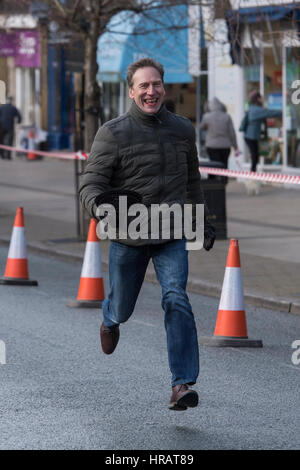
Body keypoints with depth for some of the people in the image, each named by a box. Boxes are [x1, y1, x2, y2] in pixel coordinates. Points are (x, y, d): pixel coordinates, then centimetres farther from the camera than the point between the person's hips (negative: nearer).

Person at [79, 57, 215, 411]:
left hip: (172, 236, 1)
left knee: (176, 299, -19)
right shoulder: (113, 133, -8)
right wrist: (99, 205, -36)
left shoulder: (182, 130, 4)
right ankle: (110, 319, 55)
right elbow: (91, 182, -13)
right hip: (127, 237, -1)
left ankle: (182, 385, -20)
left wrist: (201, 222, 26)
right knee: (122, 308, 14)